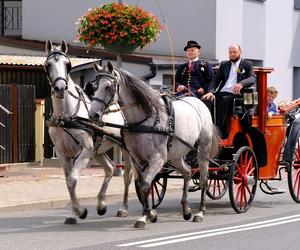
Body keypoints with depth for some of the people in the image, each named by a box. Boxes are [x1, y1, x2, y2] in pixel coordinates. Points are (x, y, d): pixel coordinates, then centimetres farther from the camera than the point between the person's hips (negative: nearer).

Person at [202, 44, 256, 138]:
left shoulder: (247, 64, 14)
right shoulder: (224, 64, 26)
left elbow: (253, 78, -3)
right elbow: (216, 80, 16)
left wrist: (241, 84, -26)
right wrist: (210, 91, -6)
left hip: (235, 94, -4)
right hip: (221, 93, 4)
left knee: (224, 100, -37)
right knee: (205, 100, -26)